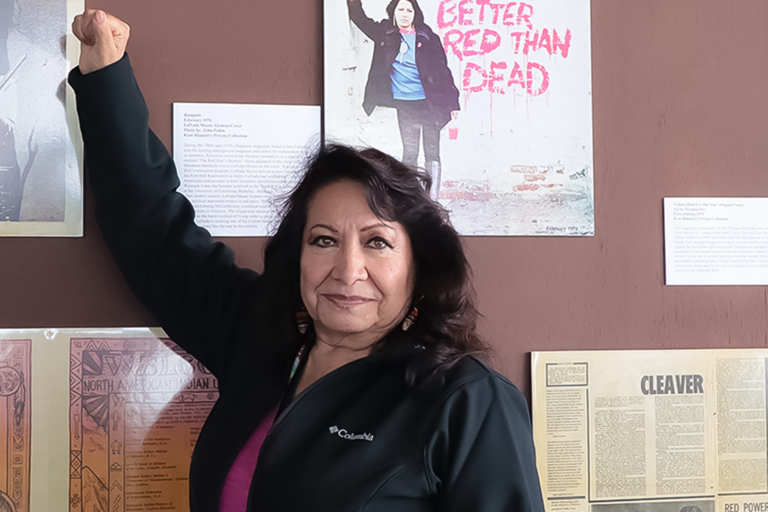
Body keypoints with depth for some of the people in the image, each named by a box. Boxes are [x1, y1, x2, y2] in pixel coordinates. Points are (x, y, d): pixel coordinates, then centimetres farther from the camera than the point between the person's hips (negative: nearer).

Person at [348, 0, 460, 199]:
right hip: (404, 105, 1)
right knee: (409, 152, 2)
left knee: (432, 152, 0)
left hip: (428, 104, -1)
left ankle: (433, 199, 2)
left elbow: (442, 71, 2)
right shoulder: (386, 34, 6)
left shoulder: (427, 38, 1)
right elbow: (361, 19, 15)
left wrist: (452, 103, 0)